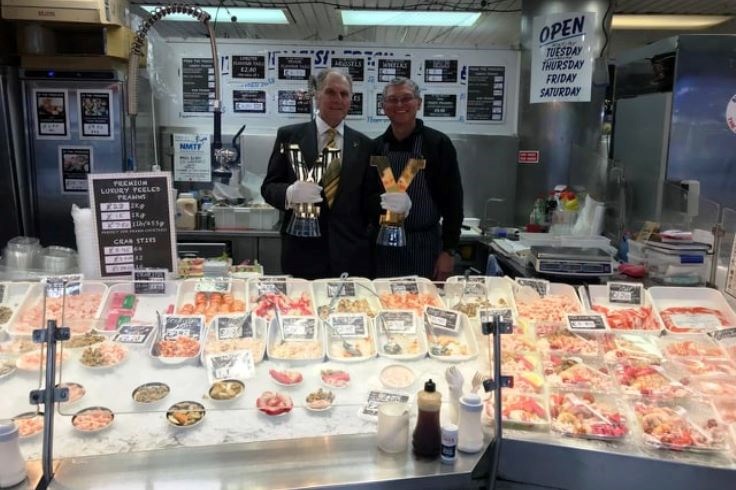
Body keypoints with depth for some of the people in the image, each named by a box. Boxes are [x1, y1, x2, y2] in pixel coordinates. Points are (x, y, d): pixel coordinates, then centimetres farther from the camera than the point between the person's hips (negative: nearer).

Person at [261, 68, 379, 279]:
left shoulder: (363, 144, 9)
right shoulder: (289, 135, 4)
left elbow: (369, 199, 13)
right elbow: (268, 187, 2)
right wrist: (291, 193, -17)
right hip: (302, 250, -1)